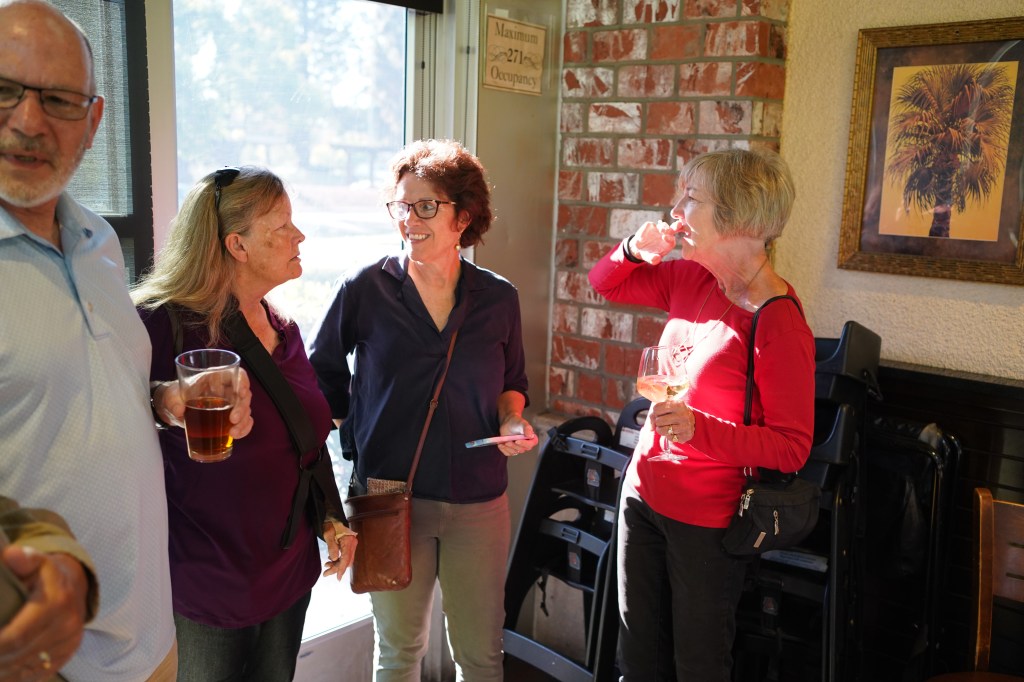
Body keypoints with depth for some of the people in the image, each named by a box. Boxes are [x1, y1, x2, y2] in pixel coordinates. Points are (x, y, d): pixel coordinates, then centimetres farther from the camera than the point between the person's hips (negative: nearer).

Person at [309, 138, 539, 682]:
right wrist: (357, 433, 0)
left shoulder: (498, 299, 0)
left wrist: (511, 421, -6)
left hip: (478, 501, 2)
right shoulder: (365, 289, -6)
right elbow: (323, 372, 8)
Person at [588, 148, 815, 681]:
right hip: (642, 493, 7)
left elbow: (792, 448, -19)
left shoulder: (780, 325, -22)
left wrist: (700, 429, -31)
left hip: (705, 521, -7)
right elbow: (604, 283, 14)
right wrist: (637, 250, -7)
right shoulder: (693, 280, -1)